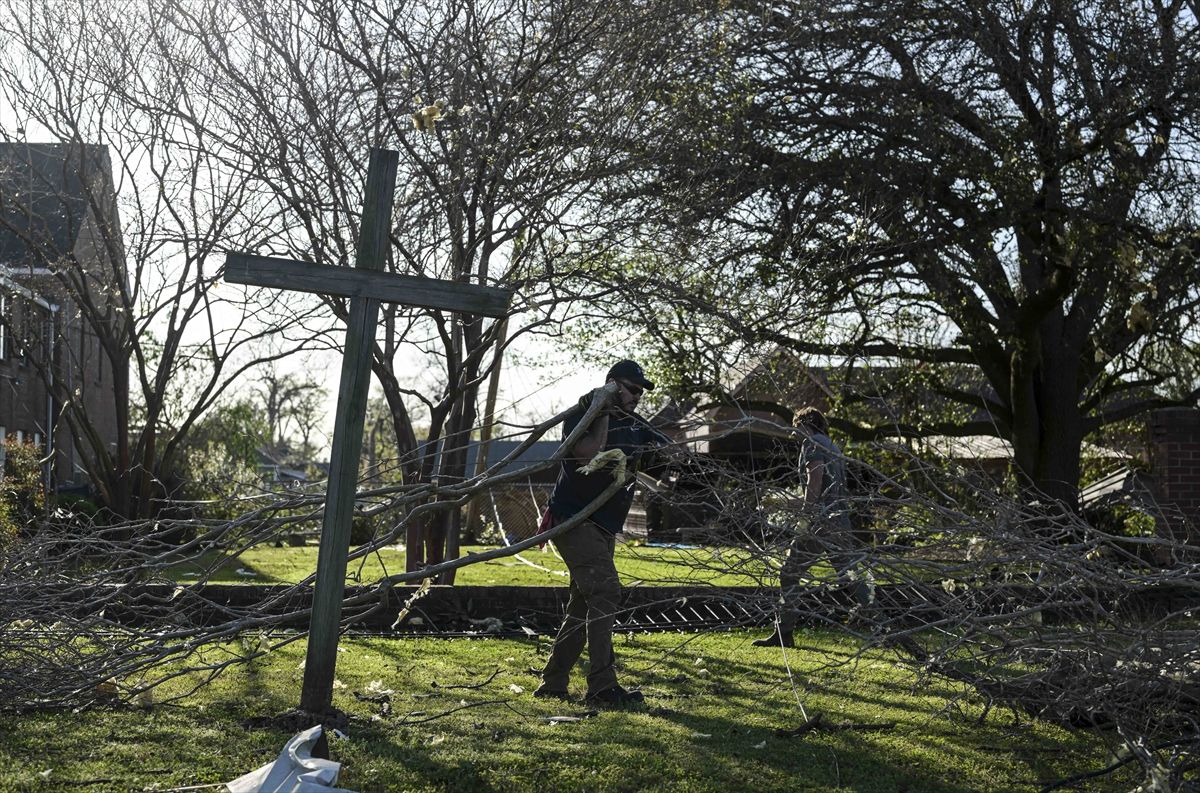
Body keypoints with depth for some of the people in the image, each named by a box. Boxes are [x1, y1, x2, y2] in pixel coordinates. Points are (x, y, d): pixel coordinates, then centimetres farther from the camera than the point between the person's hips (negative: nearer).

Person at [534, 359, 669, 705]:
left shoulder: (634, 425, 12)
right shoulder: (579, 416, -8)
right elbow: (590, 455, -24)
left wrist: (651, 454, -13)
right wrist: (604, 415, -17)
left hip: (604, 527, 9)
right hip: (574, 519, -8)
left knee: (584, 604, 11)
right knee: (605, 591, -20)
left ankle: (552, 684, 20)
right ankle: (601, 686, -22)